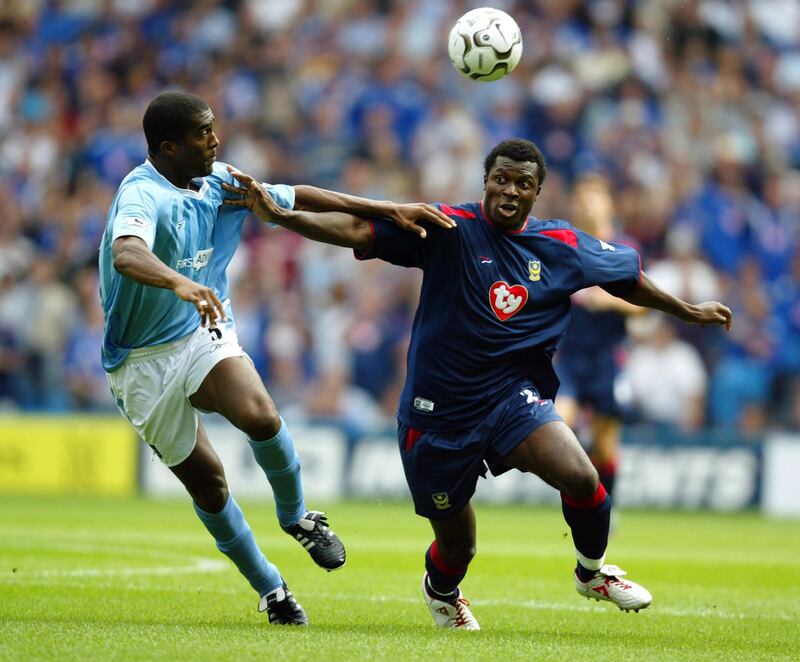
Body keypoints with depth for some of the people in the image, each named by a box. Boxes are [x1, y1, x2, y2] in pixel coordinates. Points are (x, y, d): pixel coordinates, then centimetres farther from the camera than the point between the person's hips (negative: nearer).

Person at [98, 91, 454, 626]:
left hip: (204, 334, 4)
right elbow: (126, 254, -44)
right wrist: (179, 282, -64)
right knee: (206, 480, 1)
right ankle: (269, 588, 19)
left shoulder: (218, 182, 1)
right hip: (144, 360, -4)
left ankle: (296, 516, 1)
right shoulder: (143, 194, -23)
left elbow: (296, 198, 13)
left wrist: (389, 210, 9)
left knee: (261, 416, -25)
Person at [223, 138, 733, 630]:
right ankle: (441, 591, 48)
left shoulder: (562, 246, 2)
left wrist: (688, 311, 27)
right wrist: (279, 214, -26)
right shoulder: (447, 229, -9)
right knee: (457, 546, 8)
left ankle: (593, 572, 7)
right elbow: (359, 230, -15)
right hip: (440, 411, -2)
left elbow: (627, 276, 19)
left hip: (515, 398, 2)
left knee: (582, 478, -24)